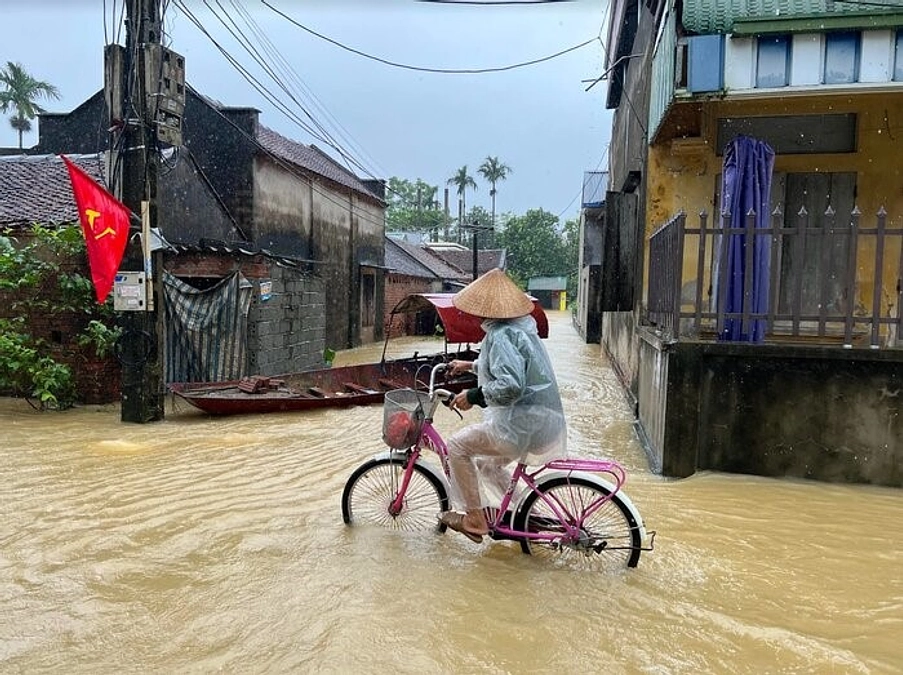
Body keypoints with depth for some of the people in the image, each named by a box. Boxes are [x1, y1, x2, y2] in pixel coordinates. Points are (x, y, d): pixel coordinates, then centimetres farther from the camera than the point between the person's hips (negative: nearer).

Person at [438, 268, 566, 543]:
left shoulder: (500, 335, -19)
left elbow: (510, 385, -31)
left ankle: (474, 519, 7)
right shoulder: (520, 325, 13)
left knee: (457, 446, 0)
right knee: (488, 464, 26)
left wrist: (473, 396, -19)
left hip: (523, 426, -10)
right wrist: (470, 365, 37)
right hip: (544, 421, 10)